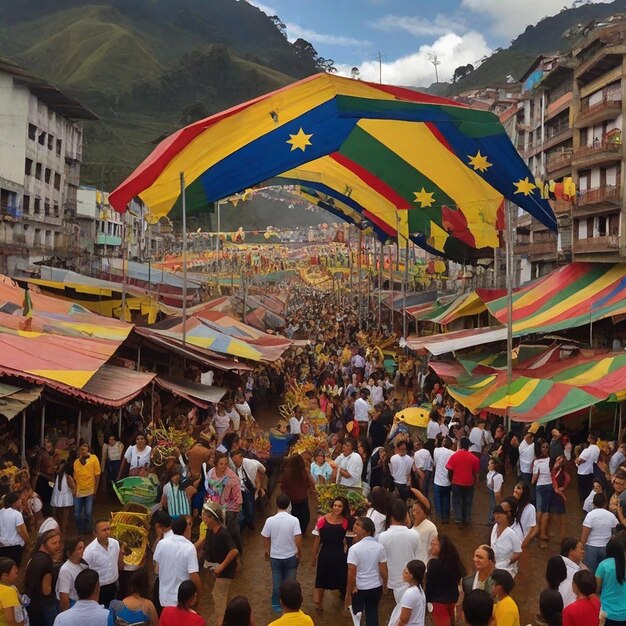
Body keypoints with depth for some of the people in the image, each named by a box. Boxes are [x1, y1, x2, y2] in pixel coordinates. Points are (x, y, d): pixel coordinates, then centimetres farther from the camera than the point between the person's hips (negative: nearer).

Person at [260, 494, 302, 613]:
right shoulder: (294, 520, -19)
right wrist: (299, 553, -1)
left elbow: (265, 538, -3)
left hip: (275, 557, 1)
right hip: (291, 557, -1)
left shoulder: (270, 520, -14)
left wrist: (267, 552, 15)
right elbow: (298, 539, -19)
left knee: (277, 582, 17)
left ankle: (276, 605, 29)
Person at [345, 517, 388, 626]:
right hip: (376, 587, 3)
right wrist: (385, 585, 13)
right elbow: (383, 570, -4)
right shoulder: (379, 547, -8)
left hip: (358, 588, -3)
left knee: (357, 614, 17)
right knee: (372, 613, 18)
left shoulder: (354, 548, -19)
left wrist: (348, 593, -11)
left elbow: (352, 572, -19)